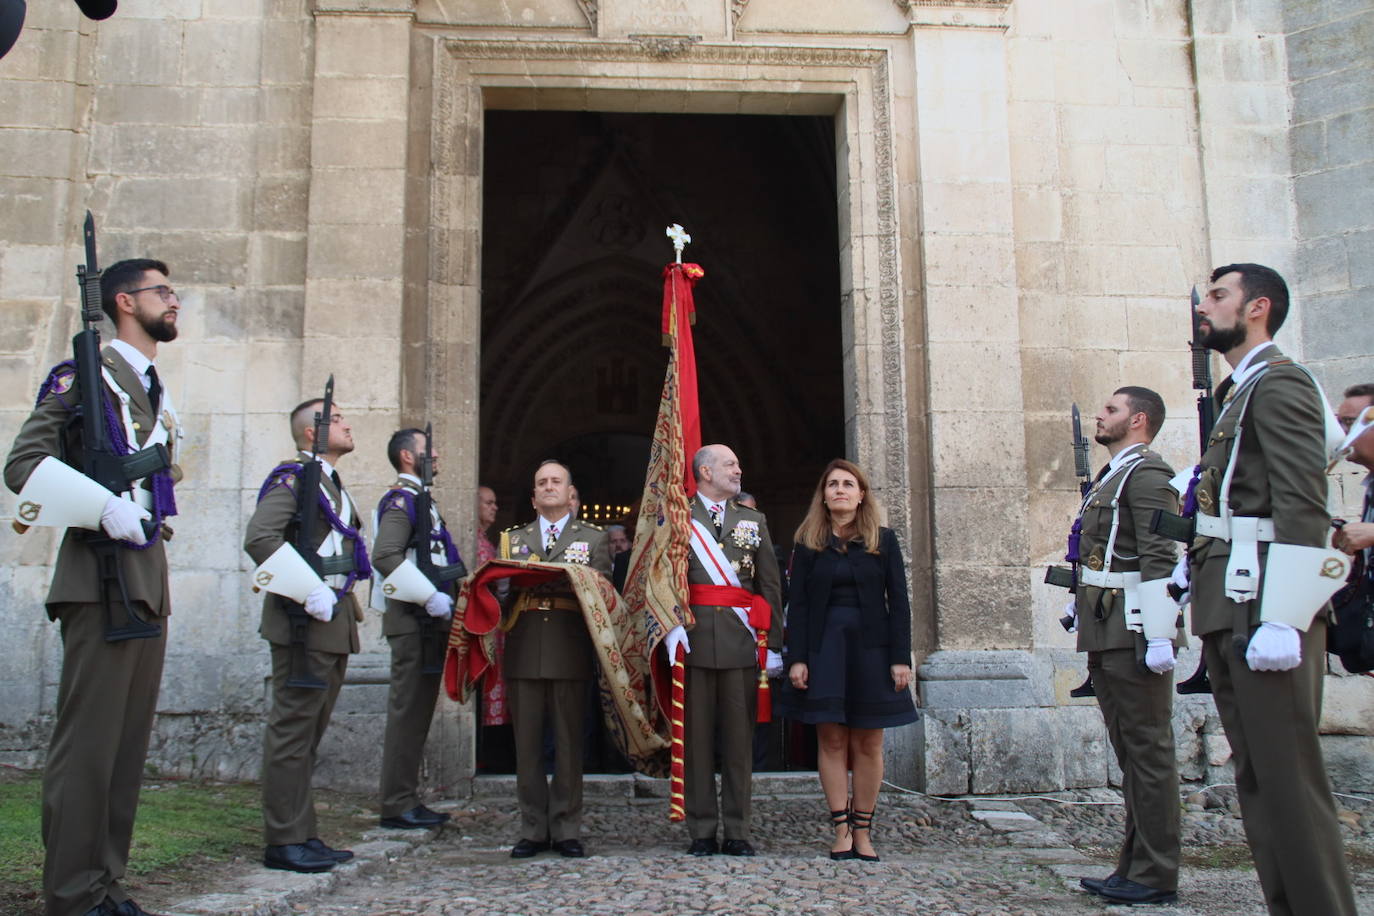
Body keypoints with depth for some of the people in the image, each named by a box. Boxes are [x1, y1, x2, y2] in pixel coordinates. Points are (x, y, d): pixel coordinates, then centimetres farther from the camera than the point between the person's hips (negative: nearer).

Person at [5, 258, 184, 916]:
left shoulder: (156, 392, 22)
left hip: (149, 584, 8)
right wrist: (107, 508, -20)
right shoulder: (86, 375, -3)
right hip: (101, 581, -8)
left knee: (129, 740, 10)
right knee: (89, 740, -6)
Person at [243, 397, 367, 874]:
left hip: (334, 623, 10)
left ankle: (303, 834, 20)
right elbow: (259, 537, -21)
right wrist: (310, 593, -22)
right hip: (304, 621, -9)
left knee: (309, 731, 13)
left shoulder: (332, 483, 21)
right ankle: (284, 841, 2)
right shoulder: (294, 476, -8)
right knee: (293, 728, -5)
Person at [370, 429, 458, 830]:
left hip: (429, 619, 10)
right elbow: (385, 556, -23)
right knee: (408, 710, -6)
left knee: (418, 710, 12)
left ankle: (407, 800, 19)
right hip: (413, 619, -10)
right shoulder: (401, 499, -10)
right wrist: (430, 597, -24)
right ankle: (398, 806, 0)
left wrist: (445, 598, 15)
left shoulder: (420, 499, 20)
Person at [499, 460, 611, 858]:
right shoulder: (513, 538, 20)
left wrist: (566, 583, -15)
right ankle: (533, 829, 11)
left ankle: (566, 829, 9)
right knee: (527, 743, 3)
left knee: (569, 743, 1)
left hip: (571, 649, -2)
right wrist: (512, 586, -10)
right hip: (524, 649, 2)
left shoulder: (594, 538, 13)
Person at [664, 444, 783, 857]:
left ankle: (738, 832, 12)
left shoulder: (754, 521, 15)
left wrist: (773, 641, 4)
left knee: (740, 736, 4)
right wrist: (671, 626, -12)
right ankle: (702, 832, 10)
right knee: (696, 735, 2)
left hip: (741, 638, 2)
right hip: (695, 638, -2)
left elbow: (770, 586, 11)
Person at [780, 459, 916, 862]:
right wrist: (796, 658, -7)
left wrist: (900, 657, -6)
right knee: (831, 740, 1)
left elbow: (899, 602, 2)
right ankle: (842, 829, 8)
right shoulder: (809, 543, 5)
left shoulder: (883, 540, 4)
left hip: (871, 648, 0)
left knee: (868, 742, 3)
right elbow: (797, 604, 2)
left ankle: (862, 831, 13)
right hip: (823, 648, 0)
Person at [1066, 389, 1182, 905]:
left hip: (1134, 632, -10)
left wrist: (1159, 636, -23)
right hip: (1106, 636, 10)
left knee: (1148, 751, -3)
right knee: (1130, 753, 13)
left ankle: (1156, 876, 4)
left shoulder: (1146, 474, -10)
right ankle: (1134, 867, 21)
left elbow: (1160, 559, -19)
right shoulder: (1111, 477, 20)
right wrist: (1080, 604, 17)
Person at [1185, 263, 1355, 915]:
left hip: (1264, 608, -10)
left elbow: (1303, 509, -17)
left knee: (1287, 775, -6)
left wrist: (1283, 619, -23)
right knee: (1255, 776, 12)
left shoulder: (1280, 384, -8)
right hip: (1228, 613, 10)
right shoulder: (1237, 393, 21)